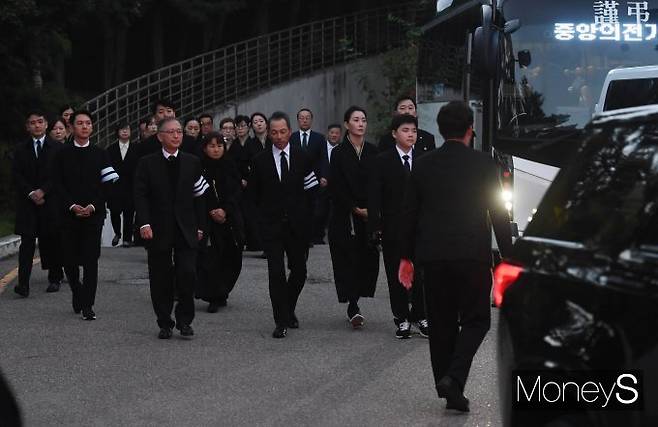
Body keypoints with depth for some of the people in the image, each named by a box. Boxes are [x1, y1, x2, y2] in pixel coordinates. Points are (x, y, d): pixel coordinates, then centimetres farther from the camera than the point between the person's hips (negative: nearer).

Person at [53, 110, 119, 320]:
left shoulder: (100, 154, 7)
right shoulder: (63, 154, 6)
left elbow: (106, 185, 2)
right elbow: (59, 185, 1)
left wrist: (93, 206, -11)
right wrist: (72, 206, -12)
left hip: (94, 214, -1)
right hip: (69, 214, 1)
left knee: (91, 259, -6)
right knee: (70, 259, 4)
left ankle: (87, 305, -5)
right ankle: (78, 293, 29)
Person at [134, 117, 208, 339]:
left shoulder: (192, 162, 8)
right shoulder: (147, 163, 2)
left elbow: (199, 196, 10)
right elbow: (140, 196, -2)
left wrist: (200, 226, 6)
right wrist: (144, 223, -14)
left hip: (186, 229, 1)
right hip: (158, 230, -1)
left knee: (187, 273, -9)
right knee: (161, 278, 3)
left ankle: (184, 320, 5)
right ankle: (165, 323, 14)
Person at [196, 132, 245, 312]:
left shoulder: (230, 167, 6)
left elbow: (236, 193, 2)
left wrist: (225, 210, -12)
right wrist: (212, 212, -11)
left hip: (230, 219, 3)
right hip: (207, 221, -3)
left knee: (230, 260, 3)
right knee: (209, 258, -11)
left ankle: (221, 294, 19)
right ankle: (214, 298, -7)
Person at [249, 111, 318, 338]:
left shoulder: (302, 158, 3)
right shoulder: (260, 161, 1)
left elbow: (311, 189, 7)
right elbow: (254, 192, 9)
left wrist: (304, 214, 4)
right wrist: (266, 212, 8)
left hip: (297, 224, 2)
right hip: (271, 225, -2)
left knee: (299, 270, 7)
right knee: (276, 272, -9)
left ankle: (289, 310, 31)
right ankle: (282, 321, -3)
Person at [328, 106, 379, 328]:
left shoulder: (373, 152, 7)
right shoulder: (339, 153, -2)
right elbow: (336, 188, -5)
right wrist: (356, 209, -9)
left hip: (370, 216, 3)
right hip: (345, 216, -3)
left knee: (369, 259, -1)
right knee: (348, 259, -5)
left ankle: (353, 303, 13)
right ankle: (353, 308, -4)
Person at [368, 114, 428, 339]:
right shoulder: (383, 161, 1)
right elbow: (374, 196, -2)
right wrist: (375, 226, -10)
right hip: (393, 227, -1)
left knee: (421, 272, 2)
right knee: (396, 275, 3)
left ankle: (420, 316, 14)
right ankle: (402, 319, 11)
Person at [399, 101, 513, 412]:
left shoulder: (422, 165, 4)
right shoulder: (484, 164, -4)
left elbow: (409, 214, 8)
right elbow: (499, 214, -3)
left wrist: (406, 256, 15)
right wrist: (508, 256, 3)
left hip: (433, 257, 3)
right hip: (473, 255, -3)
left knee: (442, 324, 11)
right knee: (475, 320, 8)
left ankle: (448, 388, 12)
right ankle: (454, 377, -13)